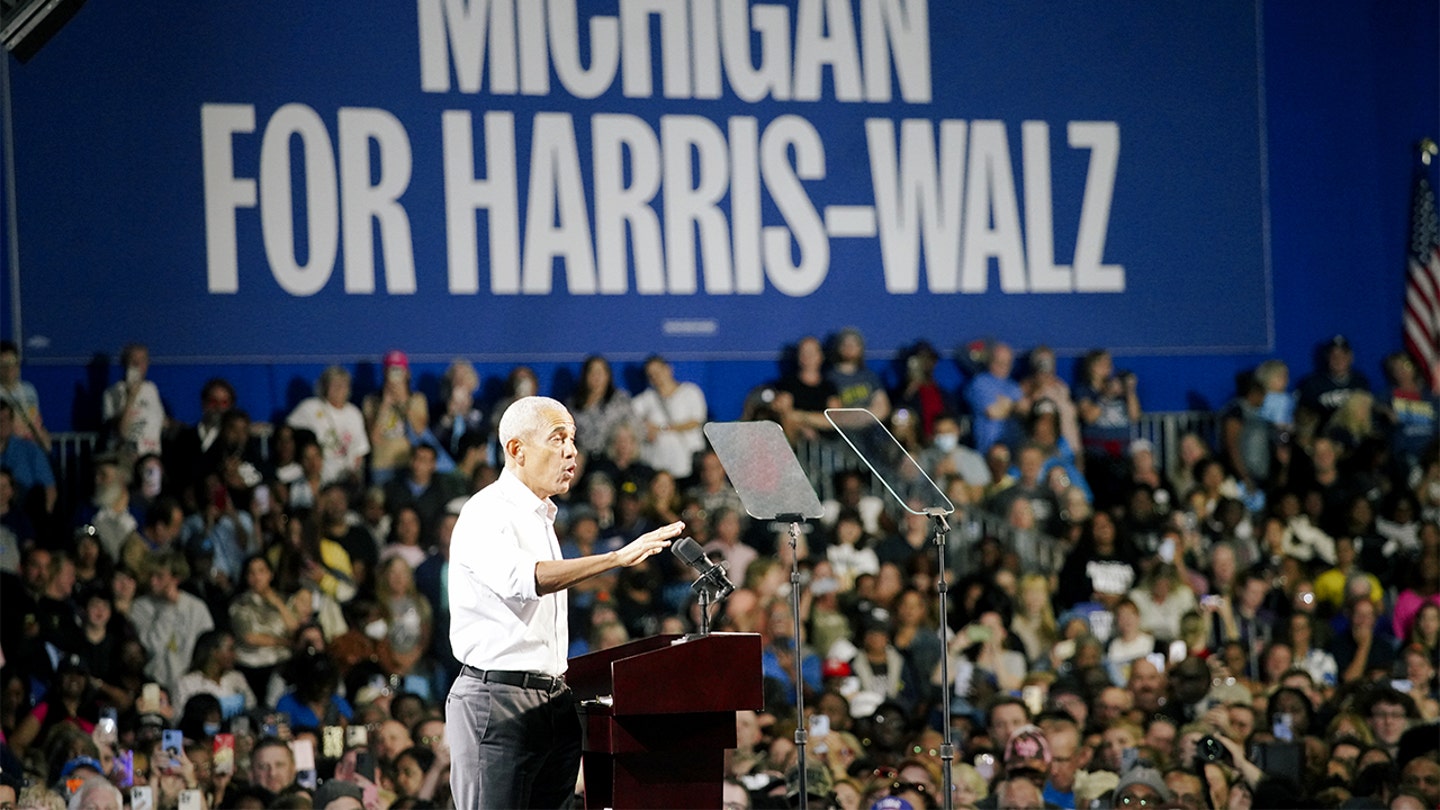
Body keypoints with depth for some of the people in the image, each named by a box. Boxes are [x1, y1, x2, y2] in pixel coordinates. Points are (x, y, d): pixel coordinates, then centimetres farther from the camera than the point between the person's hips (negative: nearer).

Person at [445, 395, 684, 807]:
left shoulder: (541, 517, 20)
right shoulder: (487, 513, -11)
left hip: (553, 704, 9)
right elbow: (522, 579, -30)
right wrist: (617, 557, -35)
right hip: (497, 699, -9)